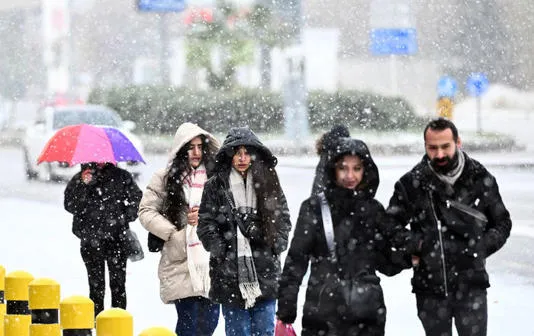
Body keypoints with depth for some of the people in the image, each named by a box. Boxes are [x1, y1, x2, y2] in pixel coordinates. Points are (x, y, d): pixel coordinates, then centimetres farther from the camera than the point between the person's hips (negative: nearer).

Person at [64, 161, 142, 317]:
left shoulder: (122, 177, 6)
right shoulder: (79, 180, 5)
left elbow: (136, 199, 6)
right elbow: (70, 205, -5)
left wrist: (126, 217, -9)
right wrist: (84, 185, -18)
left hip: (117, 240, 0)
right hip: (91, 242, 0)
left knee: (118, 285, 2)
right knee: (96, 285, 3)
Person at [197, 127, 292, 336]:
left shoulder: (268, 183, 8)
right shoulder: (216, 187, 1)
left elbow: (283, 219, 13)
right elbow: (205, 224, 2)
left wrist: (275, 245, 0)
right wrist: (220, 250, -8)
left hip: (265, 273, 2)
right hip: (230, 274, -2)